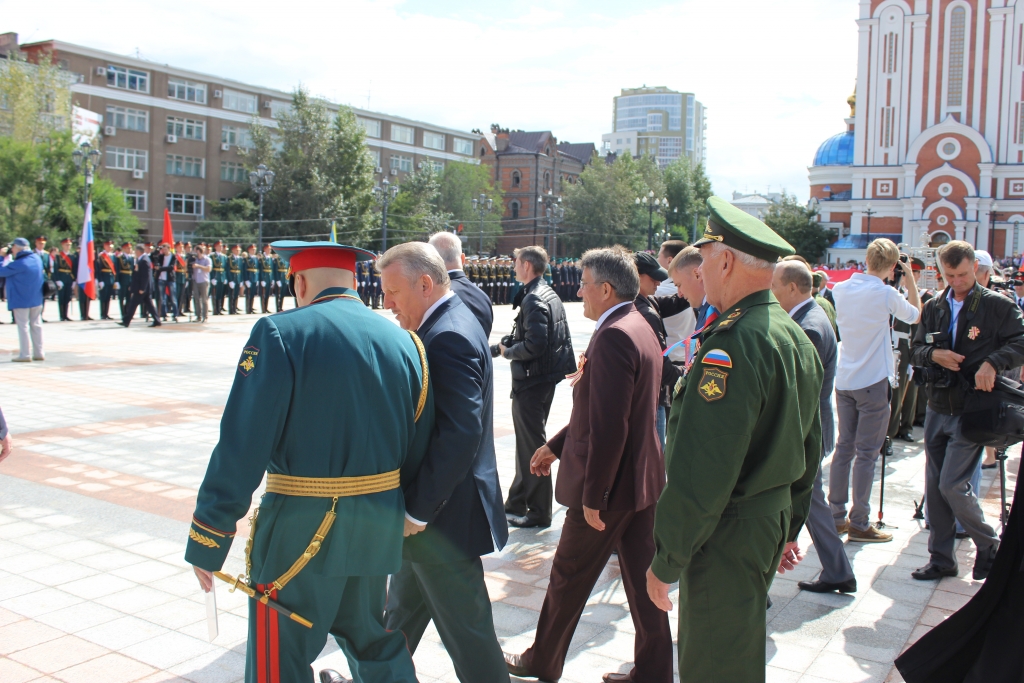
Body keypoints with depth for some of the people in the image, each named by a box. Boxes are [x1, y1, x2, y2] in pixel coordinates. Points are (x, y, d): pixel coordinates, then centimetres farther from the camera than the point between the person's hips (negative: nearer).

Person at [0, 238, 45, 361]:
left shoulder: (17, 264, -20)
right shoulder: (37, 259, 3)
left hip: (21, 300, -7)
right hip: (36, 299, 7)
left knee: (23, 326, 0)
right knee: (36, 325, 11)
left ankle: (25, 354, 2)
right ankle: (39, 353, 13)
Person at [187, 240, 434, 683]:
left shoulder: (280, 334, -13)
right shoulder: (403, 342, 3)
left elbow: (242, 447, -17)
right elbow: (419, 447, 4)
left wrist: (206, 542, -11)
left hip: (302, 530, -5)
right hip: (378, 526, 6)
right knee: (372, 639, 27)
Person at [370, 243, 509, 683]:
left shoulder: (449, 336, -22)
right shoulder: (448, 324, 9)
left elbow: (459, 436, -28)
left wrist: (417, 510, -21)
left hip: (444, 515, -10)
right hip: (422, 505, 10)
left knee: (466, 630, 4)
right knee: (402, 611, 26)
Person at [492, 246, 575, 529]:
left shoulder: (534, 299, -19)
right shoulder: (549, 294, 11)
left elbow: (534, 346, -27)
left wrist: (506, 351, -10)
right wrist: (499, 347, 14)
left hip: (532, 381, -10)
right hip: (546, 377, 10)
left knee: (532, 445, 1)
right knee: (528, 443, 18)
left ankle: (539, 512, 11)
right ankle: (517, 503, 31)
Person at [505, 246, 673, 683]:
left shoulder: (613, 337, -22)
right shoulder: (638, 328, 10)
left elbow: (608, 428, -26)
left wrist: (592, 496, -21)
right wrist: (556, 446, 20)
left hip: (611, 484, -9)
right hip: (643, 478, 9)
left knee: (569, 578, 10)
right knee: (642, 579, 15)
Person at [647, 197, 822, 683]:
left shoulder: (730, 345, -24)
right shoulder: (796, 337, 8)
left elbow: (700, 473, -26)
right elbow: (809, 449, 16)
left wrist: (665, 561, -18)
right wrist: (790, 527, 24)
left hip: (728, 534, -10)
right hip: (773, 522, 10)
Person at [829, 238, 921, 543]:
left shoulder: (840, 289, 3)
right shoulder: (885, 294, -13)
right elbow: (915, 315, 7)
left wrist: (878, 278, 21)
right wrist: (910, 278, 13)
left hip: (844, 380, 6)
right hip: (873, 381, -6)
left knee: (844, 447, 11)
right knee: (867, 453, 0)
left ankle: (836, 517, 16)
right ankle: (859, 524, 5)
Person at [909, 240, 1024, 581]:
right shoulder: (934, 307, 10)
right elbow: (915, 350, 12)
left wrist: (993, 362, -26)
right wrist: (934, 354, -9)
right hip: (937, 409, 6)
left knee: (953, 485, -9)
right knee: (934, 486, 8)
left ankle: (988, 546, 16)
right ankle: (941, 559, 19)